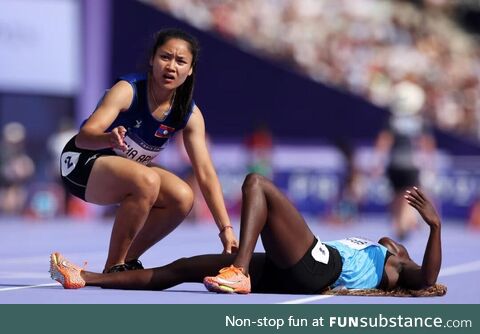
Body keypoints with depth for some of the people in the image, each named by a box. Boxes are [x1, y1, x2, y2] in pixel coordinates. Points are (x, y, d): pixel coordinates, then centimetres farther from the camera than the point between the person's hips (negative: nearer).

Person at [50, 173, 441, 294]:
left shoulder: (396, 270, 20)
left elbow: (428, 279, -3)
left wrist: (435, 225, -10)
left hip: (315, 267, -7)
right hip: (285, 272, 7)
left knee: (257, 183, -16)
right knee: (179, 269, 3)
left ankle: (240, 272, -36)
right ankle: (83, 278, 1)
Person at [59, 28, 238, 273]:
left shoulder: (190, 115, -9)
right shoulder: (128, 90, -25)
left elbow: (206, 174, -11)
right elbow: (84, 137, -36)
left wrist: (226, 229, -20)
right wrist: (111, 139, -60)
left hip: (127, 171, 6)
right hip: (83, 164, -6)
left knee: (182, 197, -18)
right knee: (147, 180, -33)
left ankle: (128, 261, 1)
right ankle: (113, 268, -21)